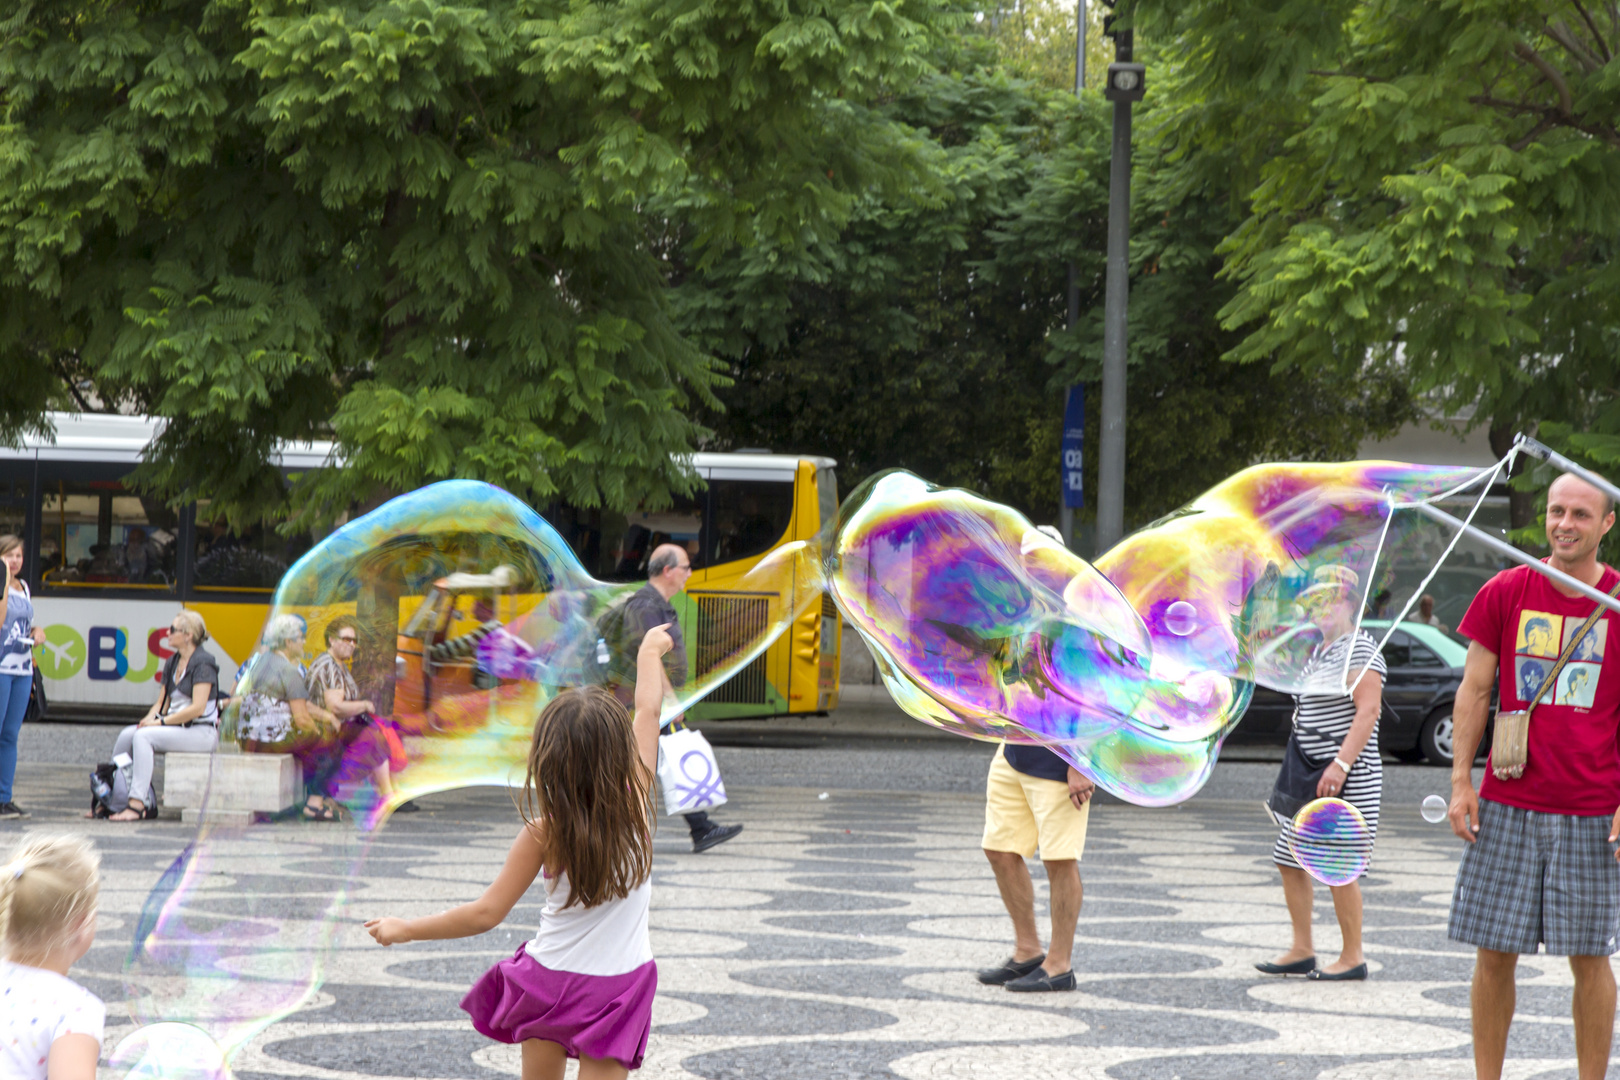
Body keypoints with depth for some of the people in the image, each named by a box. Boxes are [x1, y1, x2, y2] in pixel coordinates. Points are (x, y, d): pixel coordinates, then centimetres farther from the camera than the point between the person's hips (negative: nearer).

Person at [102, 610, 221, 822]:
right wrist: (150, 717, -4)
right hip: (175, 726, 8)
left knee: (143, 737, -27)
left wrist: (161, 722, -18)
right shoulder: (172, 663, 15)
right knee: (126, 734, -12)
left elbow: (197, 707, -19)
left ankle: (137, 805, -31)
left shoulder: (203, 663, -11)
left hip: (201, 731, -8)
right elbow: (162, 703, 18)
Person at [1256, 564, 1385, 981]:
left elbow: (1367, 712, -18)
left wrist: (1340, 764, -26)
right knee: (1290, 860, 8)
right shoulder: (1316, 654, 19)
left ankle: (1352, 956, 2)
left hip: (1348, 778, -9)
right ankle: (1302, 951, 14)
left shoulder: (1359, 649, -9)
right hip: (1311, 777, 9)